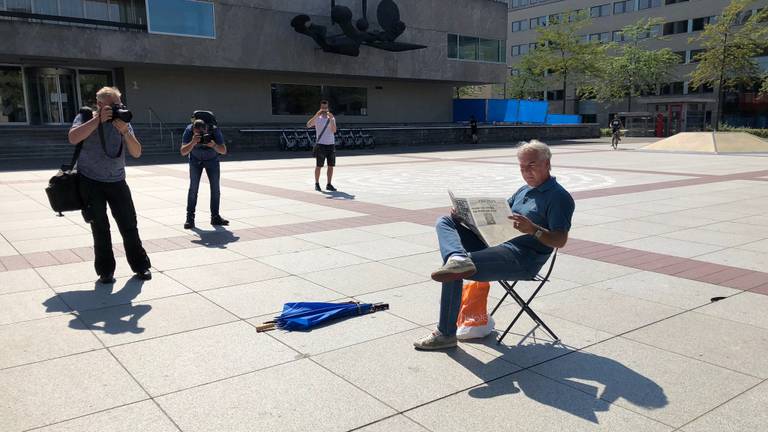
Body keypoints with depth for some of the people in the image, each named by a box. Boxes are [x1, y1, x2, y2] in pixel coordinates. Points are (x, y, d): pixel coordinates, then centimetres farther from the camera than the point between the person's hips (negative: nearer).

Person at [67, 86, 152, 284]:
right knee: (100, 227, 0)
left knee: (129, 225, 1)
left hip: (117, 181, 2)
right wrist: (98, 119, -23)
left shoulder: (123, 120, 4)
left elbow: (136, 153, -5)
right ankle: (105, 271, 10)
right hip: (90, 182, -2)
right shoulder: (86, 118, -1)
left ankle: (140, 266, 13)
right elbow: (73, 138, -22)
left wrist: (125, 131, -21)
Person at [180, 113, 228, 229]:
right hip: (195, 160, -1)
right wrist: (193, 143, -49)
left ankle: (215, 217, 6)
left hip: (212, 160, 1)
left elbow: (224, 151, -27)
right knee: (193, 188, -11)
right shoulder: (189, 130, -29)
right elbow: (183, 152, -32)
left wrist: (214, 145, -47)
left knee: (215, 188, -4)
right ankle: (190, 218, -7)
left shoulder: (215, 130, -30)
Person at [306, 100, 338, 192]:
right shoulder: (317, 118, 1)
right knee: (319, 166, 0)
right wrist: (316, 115, -26)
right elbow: (308, 125, -17)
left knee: (331, 166, 4)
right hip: (320, 144, -3)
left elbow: (334, 130, -5)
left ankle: (329, 184, 12)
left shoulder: (332, 118, 9)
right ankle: (317, 184, 12)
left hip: (331, 144, 3)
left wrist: (331, 119, -16)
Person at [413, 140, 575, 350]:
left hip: (523, 258, -9)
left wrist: (533, 229, -32)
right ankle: (459, 258, -31)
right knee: (445, 222, 0)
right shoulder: (524, 191, 24)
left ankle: (446, 334, -11)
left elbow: (560, 240, -13)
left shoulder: (559, 197, -4)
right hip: (495, 244, 9)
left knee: (454, 274, -25)